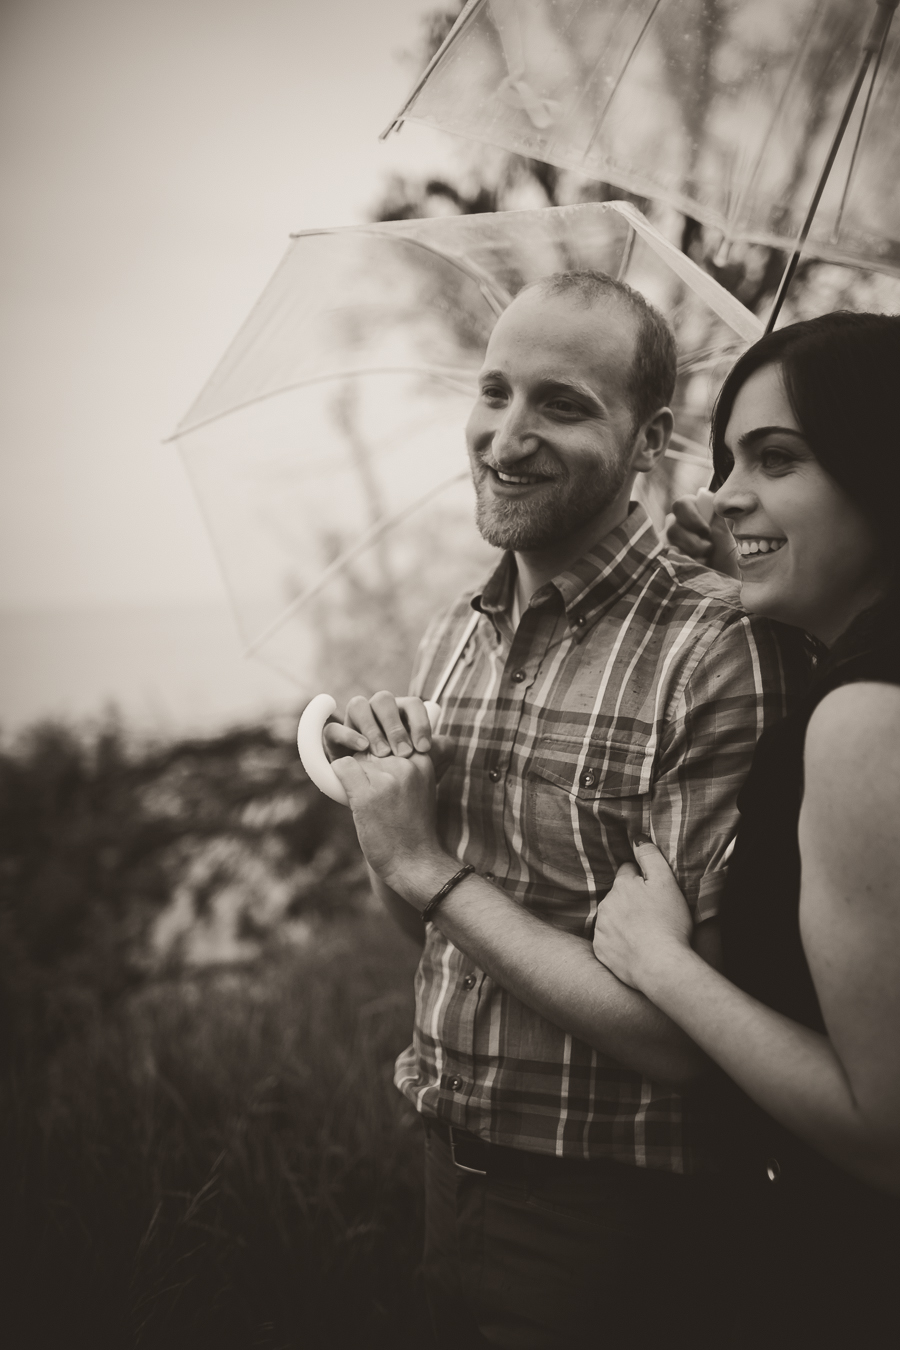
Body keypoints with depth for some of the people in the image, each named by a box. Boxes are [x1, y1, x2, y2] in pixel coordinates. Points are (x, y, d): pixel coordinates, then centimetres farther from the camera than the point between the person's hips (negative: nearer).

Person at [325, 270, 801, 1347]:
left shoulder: (718, 653, -21)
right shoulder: (453, 639, 2)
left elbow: (686, 1037, -25)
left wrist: (430, 869, -21)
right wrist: (378, 797, -9)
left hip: (608, 1222, -6)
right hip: (447, 1168, 6)